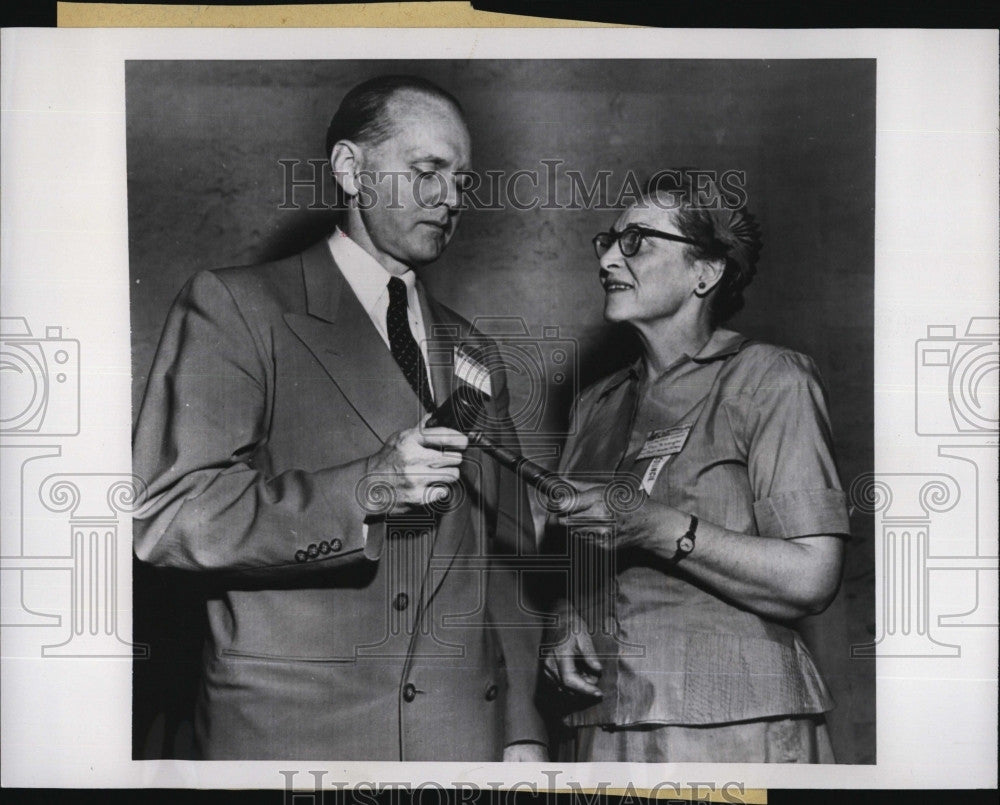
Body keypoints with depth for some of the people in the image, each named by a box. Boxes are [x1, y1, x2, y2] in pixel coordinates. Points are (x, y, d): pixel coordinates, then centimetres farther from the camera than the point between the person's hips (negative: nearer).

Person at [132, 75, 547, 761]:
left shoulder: (473, 352, 14)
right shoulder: (234, 307, -3)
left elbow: (505, 554, 13)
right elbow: (167, 513, -13)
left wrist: (522, 730, 6)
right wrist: (361, 492, -22)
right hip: (289, 728, -4)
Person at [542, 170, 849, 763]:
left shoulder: (769, 379, -5)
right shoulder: (597, 405, 13)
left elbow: (812, 580, -14)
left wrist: (658, 526, -21)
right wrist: (566, 627, -4)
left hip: (734, 731, -5)